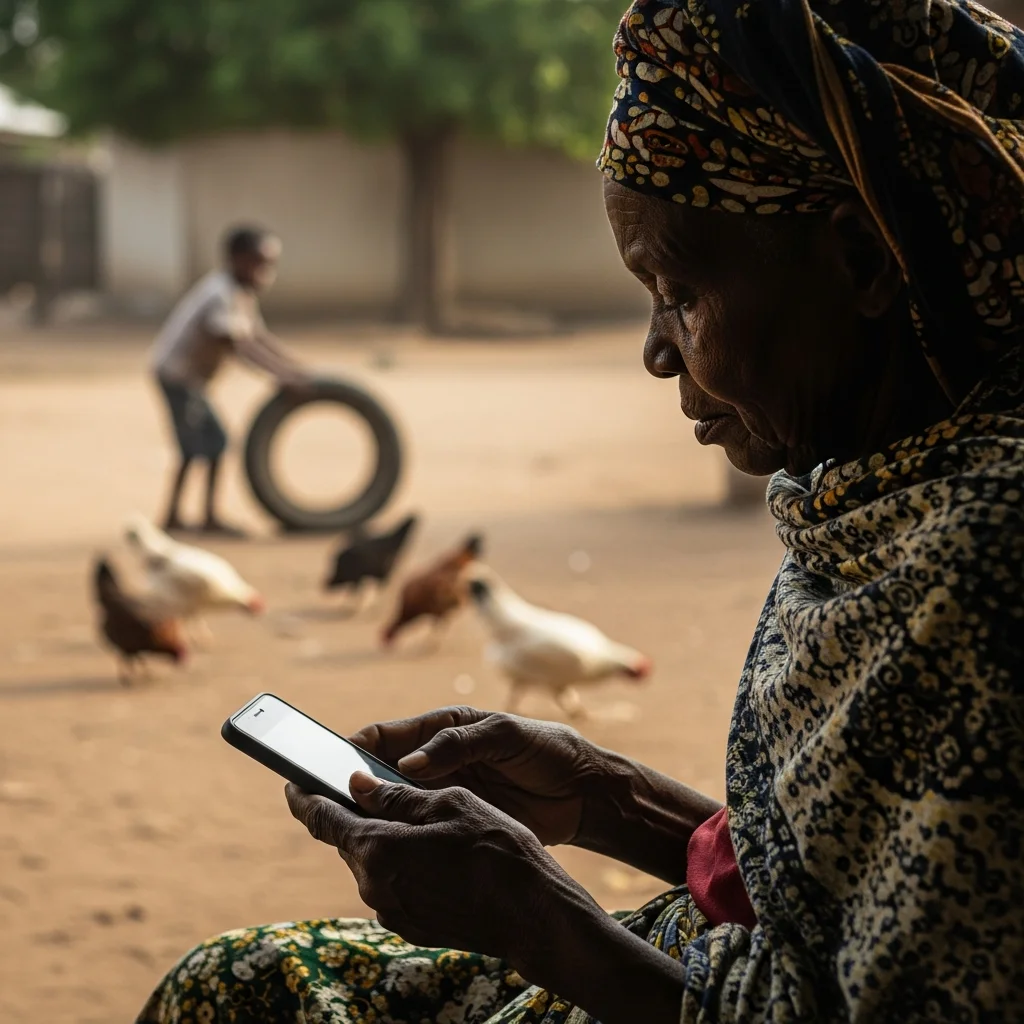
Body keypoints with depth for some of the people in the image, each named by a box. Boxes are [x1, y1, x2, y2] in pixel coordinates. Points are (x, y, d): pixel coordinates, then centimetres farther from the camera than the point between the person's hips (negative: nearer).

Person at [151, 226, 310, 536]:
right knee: (214, 443, -9)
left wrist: (295, 368, 2)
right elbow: (238, 344, -34)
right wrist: (283, 373, -39)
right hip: (179, 374, -10)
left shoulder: (243, 295, 6)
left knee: (195, 446, 19)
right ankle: (211, 518, -3)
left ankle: (172, 515, 27)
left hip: (182, 374, 10)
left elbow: (259, 335, 10)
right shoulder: (221, 295, -25)